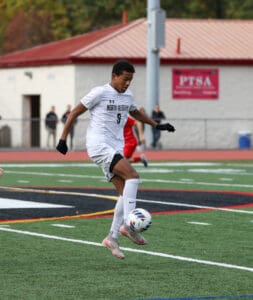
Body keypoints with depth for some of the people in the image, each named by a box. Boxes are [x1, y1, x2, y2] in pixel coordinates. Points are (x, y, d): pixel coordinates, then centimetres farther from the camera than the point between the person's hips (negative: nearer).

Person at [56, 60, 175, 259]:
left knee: (126, 193, -1)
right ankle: (128, 224, -25)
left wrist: (157, 125, 35)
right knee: (133, 176, -24)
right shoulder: (100, 93, -6)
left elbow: (135, 113, 37)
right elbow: (75, 113, -2)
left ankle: (113, 238, 3)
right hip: (99, 145, -8)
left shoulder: (128, 96, 15)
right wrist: (63, 139, -4)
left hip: (115, 150, 8)